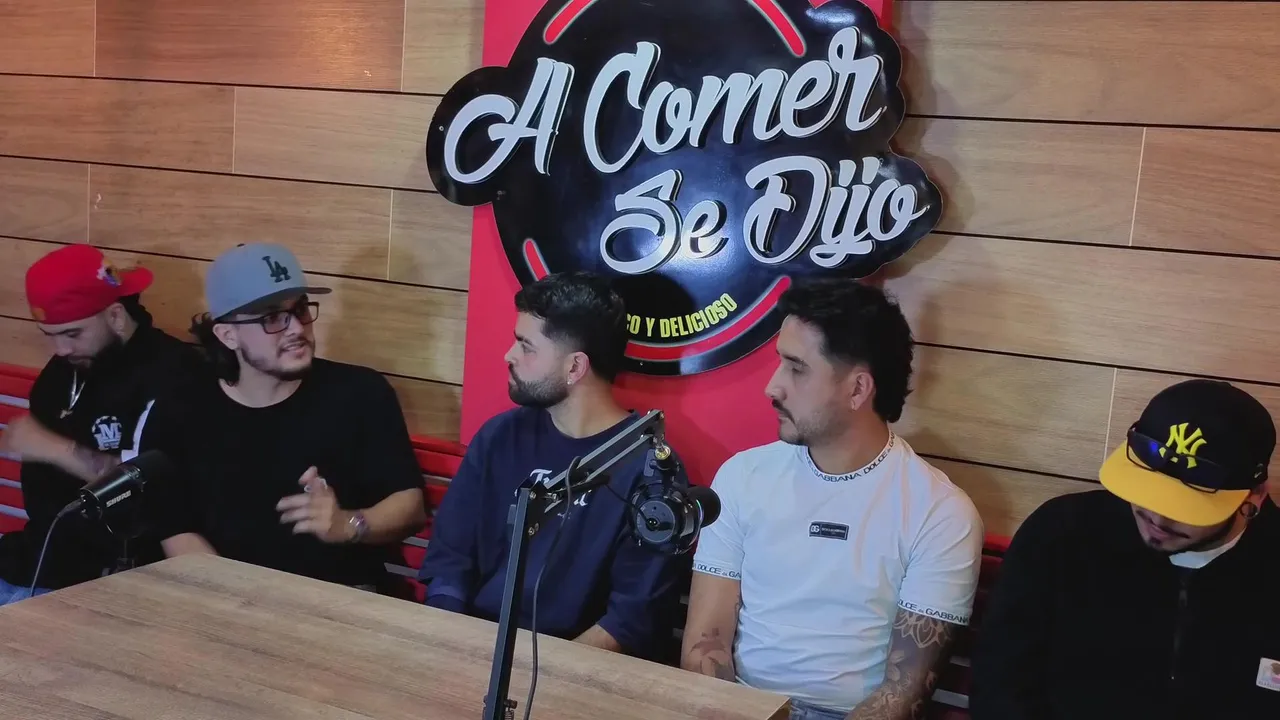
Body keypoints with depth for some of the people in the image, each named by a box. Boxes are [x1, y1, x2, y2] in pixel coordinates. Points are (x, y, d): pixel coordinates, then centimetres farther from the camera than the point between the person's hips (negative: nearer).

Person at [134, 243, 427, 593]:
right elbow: (176, 531, 0)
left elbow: (411, 503, 3)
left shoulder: (362, 393, 0)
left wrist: (348, 525, -17)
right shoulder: (179, 415, 2)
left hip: (345, 597, 0)